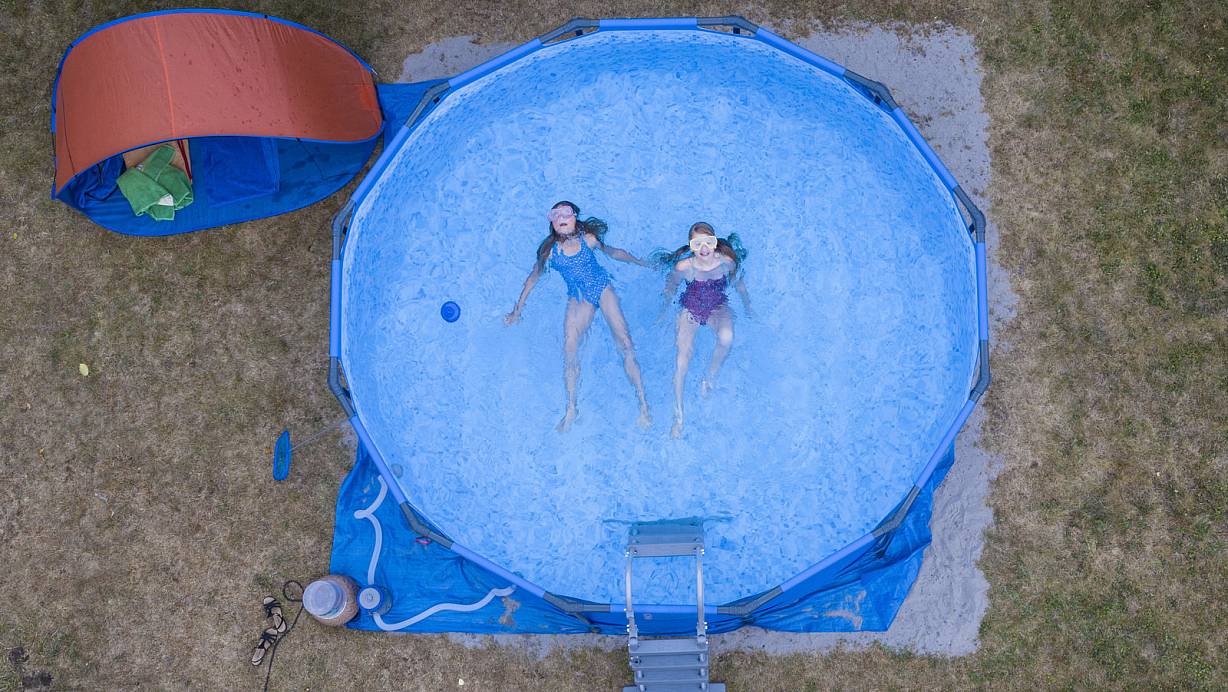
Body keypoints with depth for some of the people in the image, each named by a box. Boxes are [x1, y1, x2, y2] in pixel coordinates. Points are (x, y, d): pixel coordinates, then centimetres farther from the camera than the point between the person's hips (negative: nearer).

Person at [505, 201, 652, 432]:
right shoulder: (551, 249, -4)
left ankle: (643, 404, -7)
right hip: (578, 299, 1)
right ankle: (571, 410, 7)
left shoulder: (588, 239, -6)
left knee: (625, 344, -13)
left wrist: (643, 263, 20)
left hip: (603, 289, -1)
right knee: (569, 352, -9)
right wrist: (517, 310, 12)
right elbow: (533, 277, 8)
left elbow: (613, 252, 12)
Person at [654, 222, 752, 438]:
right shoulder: (683, 267, -25)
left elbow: (739, 284, 0)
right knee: (683, 357, -18)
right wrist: (664, 313, 11)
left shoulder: (727, 262, -22)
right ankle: (678, 415, -6)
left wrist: (747, 307, 14)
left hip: (718, 307, 1)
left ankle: (710, 378, -4)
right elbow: (670, 289, -3)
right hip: (690, 309, -1)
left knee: (726, 339, -34)